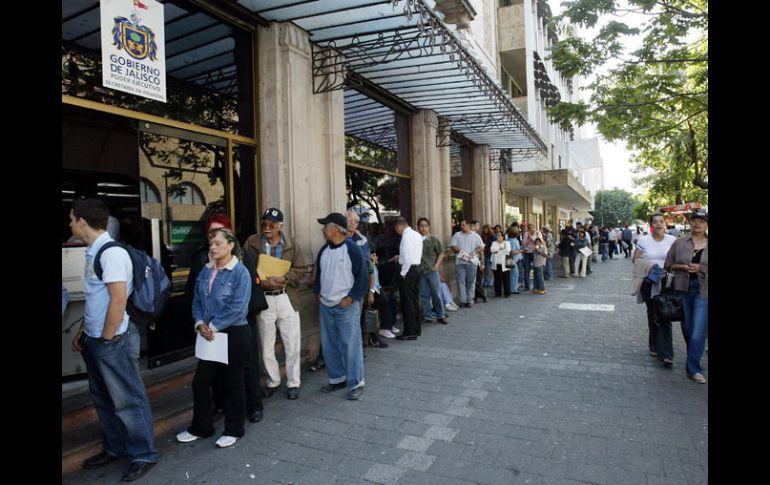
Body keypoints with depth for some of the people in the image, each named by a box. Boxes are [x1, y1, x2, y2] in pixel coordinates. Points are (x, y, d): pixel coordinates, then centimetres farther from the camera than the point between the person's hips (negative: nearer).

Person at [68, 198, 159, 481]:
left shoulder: (112, 253, -19)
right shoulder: (93, 252, 9)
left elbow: (118, 301, -22)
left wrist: (106, 339, -14)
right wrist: (84, 332, 18)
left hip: (110, 342, -9)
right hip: (93, 340, 9)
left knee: (127, 399, 3)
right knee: (103, 399, 20)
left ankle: (144, 455, 17)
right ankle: (115, 448, 36)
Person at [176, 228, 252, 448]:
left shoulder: (240, 272, -14)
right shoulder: (206, 270, 6)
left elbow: (237, 308, -20)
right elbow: (197, 300, 9)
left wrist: (213, 326, -15)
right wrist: (200, 323, -7)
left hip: (235, 334, -6)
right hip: (211, 336, 6)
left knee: (233, 383, 8)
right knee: (200, 382, 12)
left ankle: (233, 430, 25)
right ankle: (200, 427, 31)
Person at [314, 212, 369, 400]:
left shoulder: (351, 249, -12)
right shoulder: (324, 249, 10)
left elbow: (362, 277, -12)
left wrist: (351, 298, -14)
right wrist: (318, 293, 11)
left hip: (346, 306, -7)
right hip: (325, 306, 7)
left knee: (350, 345, -2)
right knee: (329, 345, 14)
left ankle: (355, 383, 10)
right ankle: (337, 378, 29)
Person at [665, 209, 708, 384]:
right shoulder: (680, 242, 3)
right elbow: (668, 264, 7)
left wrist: (701, 268, -14)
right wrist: (681, 266, -10)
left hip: (703, 292, -2)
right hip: (683, 290, 2)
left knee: (699, 331, -7)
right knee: (686, 328, 14)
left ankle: (693, 369, 0)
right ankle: (693, 359, 36)